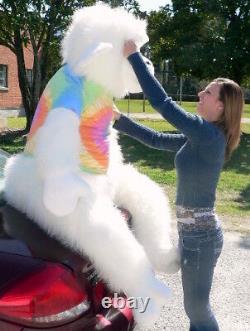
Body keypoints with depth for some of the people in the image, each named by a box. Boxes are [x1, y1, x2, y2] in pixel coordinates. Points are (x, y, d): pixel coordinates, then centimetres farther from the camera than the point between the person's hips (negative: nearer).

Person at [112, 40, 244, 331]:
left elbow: (163, 103, -27)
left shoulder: (211, 136, -21)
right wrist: (118, 119, 8)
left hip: (200, 234, -9)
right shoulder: (199, 138, 6)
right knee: (196, 305, 24)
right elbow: (156, 139, 13)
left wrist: (133, 55, -22)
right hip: (194, 230, 9)